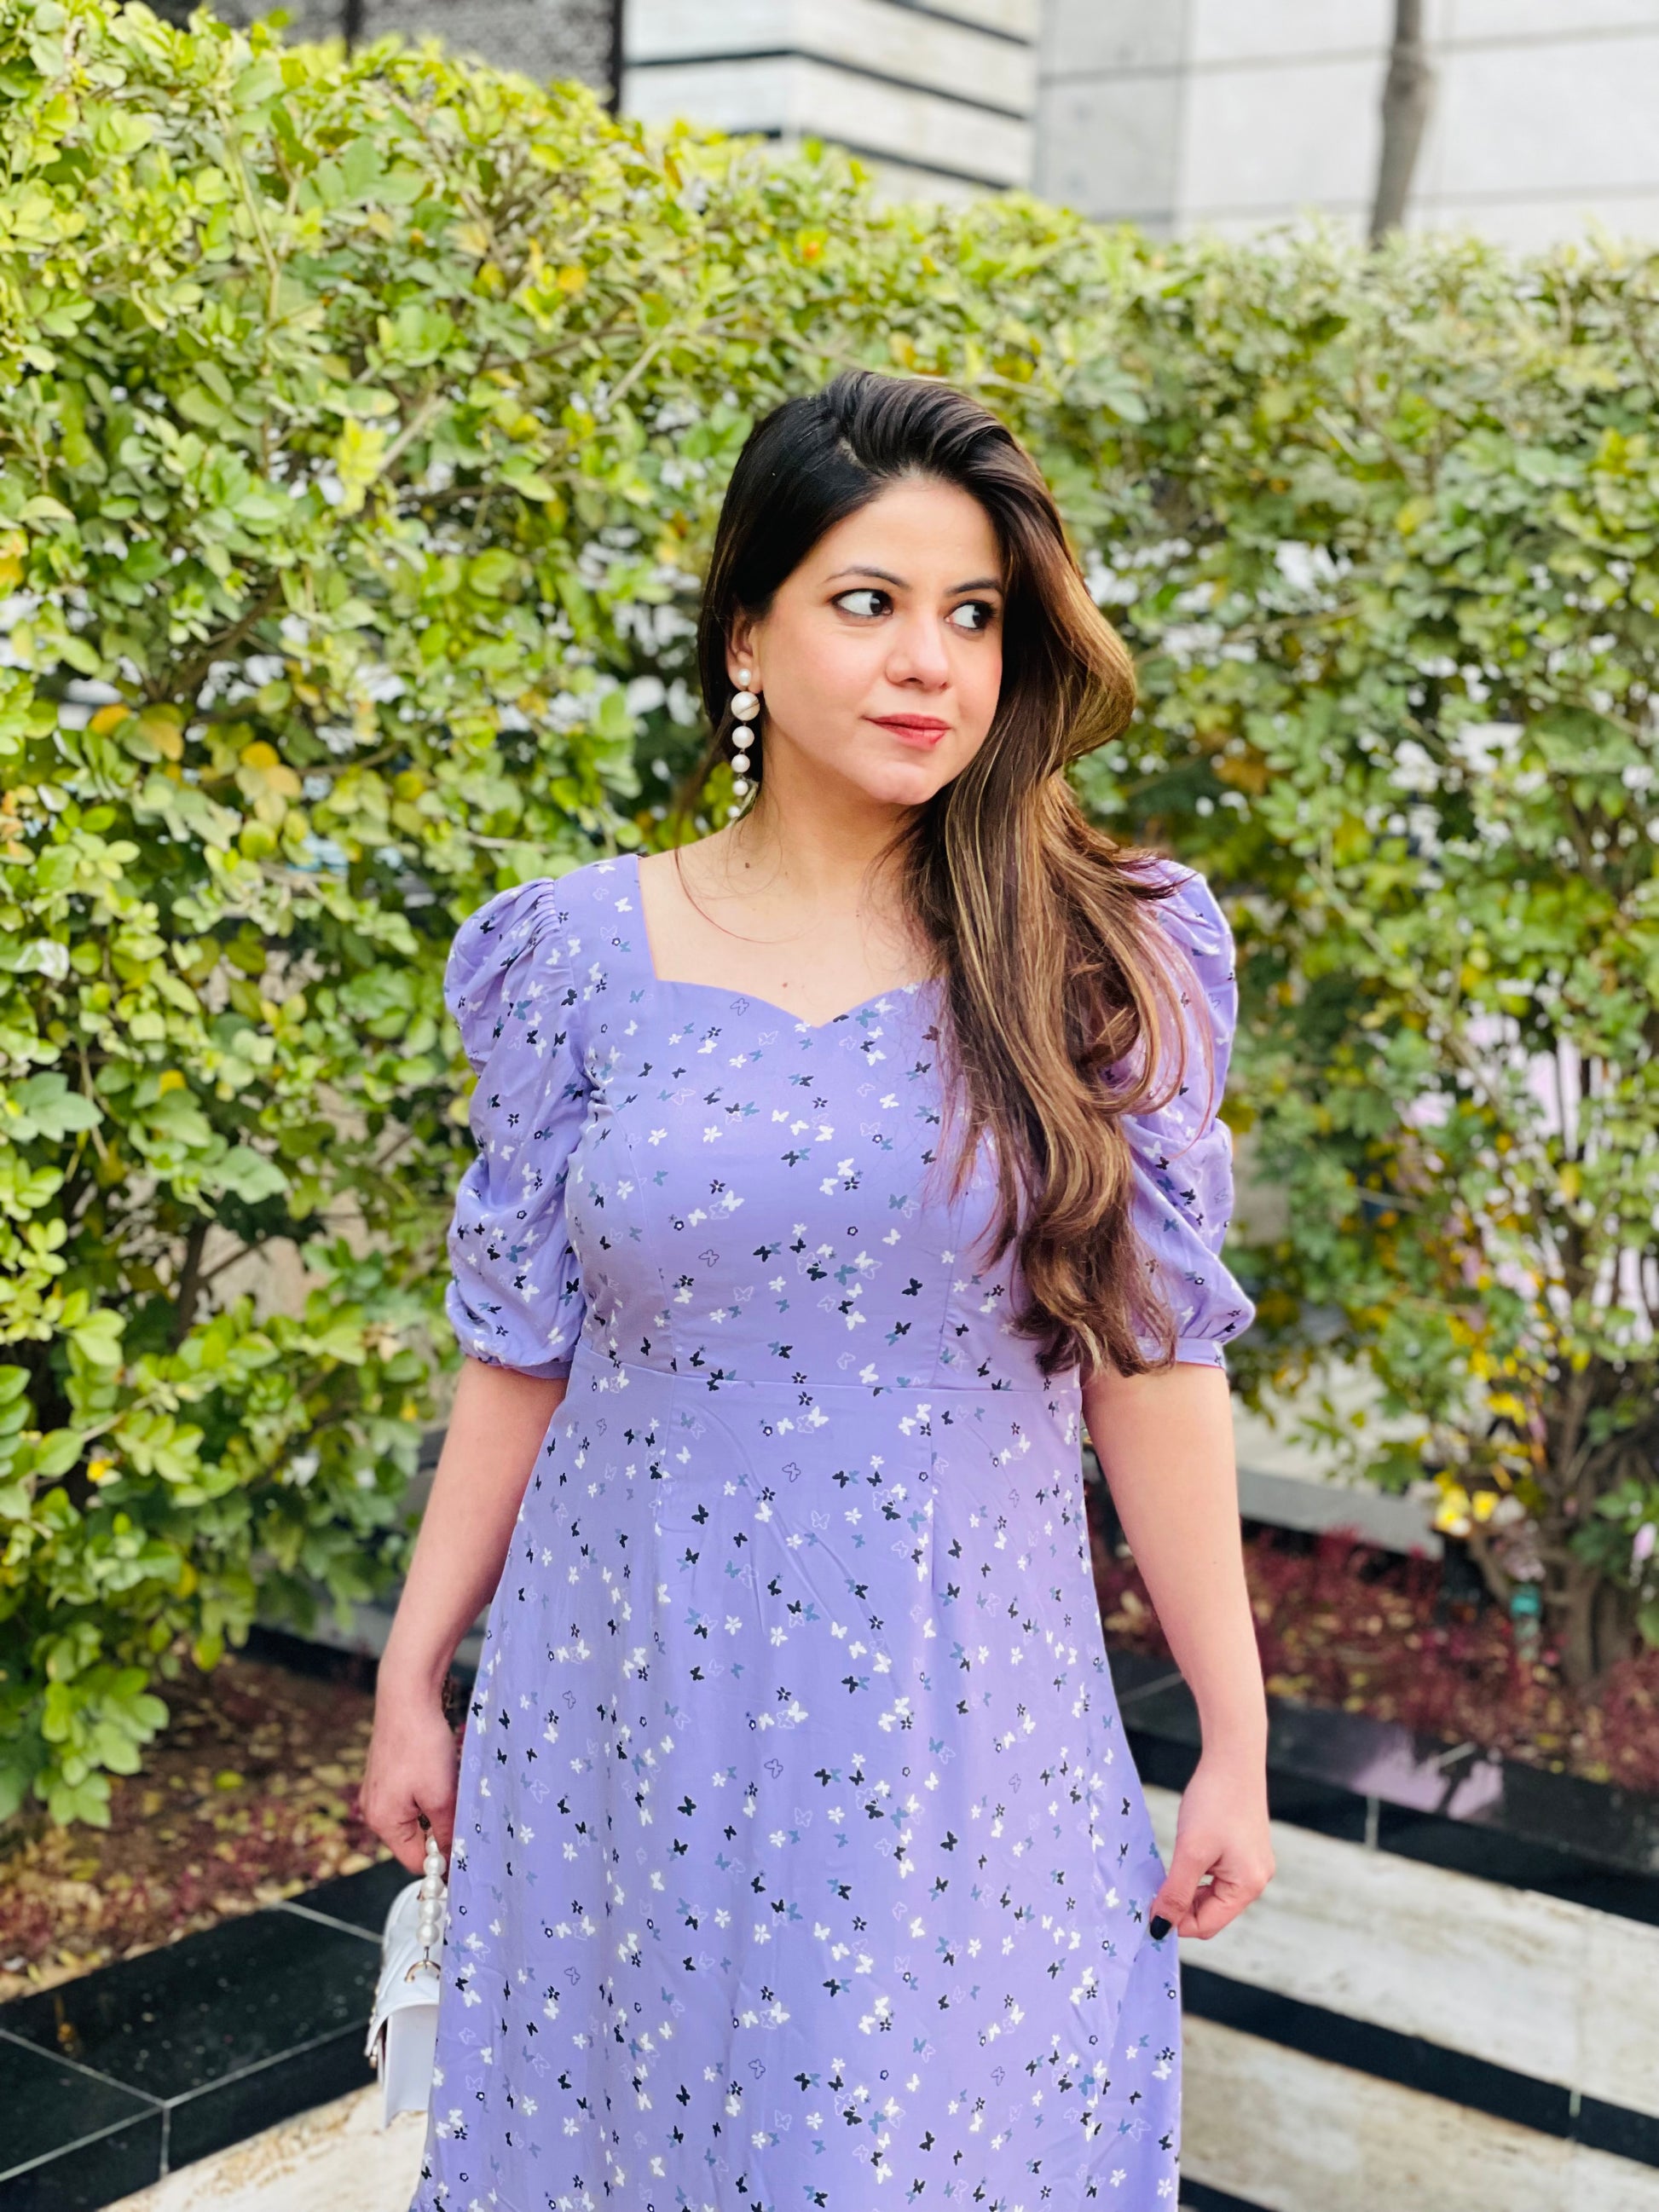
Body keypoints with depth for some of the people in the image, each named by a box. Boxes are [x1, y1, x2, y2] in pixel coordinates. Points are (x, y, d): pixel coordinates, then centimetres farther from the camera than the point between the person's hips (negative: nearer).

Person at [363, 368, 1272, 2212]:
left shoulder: (1103, 960, -4)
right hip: (631, 1723, 1)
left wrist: (1235, 1735, 1)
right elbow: (522, 1353, 3)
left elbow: (1154, 1360, -2)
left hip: (962, 1742, 0)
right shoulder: (586, 956, -3)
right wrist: (411, 1677, 6)